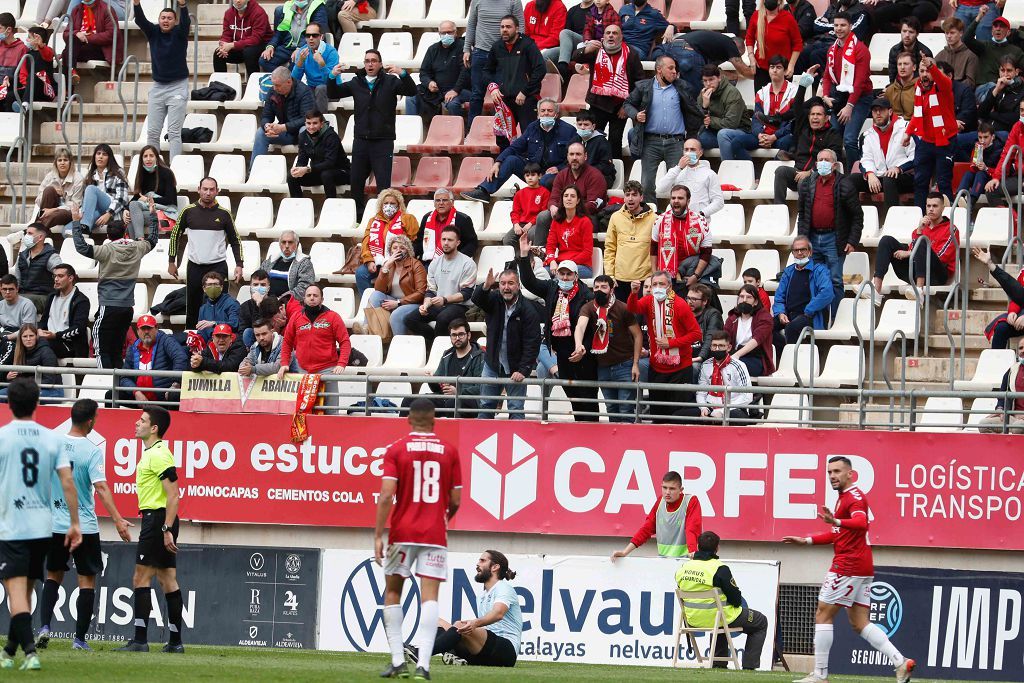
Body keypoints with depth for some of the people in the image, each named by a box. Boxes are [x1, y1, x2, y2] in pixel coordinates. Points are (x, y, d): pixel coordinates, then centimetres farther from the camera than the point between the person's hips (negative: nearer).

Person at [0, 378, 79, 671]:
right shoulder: (52, 439, 3)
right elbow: (68, 483, -1)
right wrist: (74, 523, 5)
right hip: (43, 526, 4)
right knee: (26, 592, 15)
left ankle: (30, 651, -24)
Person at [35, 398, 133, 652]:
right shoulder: (92, 451, -13)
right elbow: (101, 488, -21)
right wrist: (118, 520, -22)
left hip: (55, 525, 4)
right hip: (85, 524, -4)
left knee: (53, 576, 18)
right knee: (87, 581, 5)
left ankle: (44, 626, 1)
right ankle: (79, 638, 3)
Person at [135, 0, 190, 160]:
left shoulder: (179, 33, -2)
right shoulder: (153, 32, 6)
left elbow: (185, 21, -22)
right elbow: (140, 20, -9)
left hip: (177, 86, -4)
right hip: (157, 87, 4)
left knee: (174, 132, -8)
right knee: (152, 132, 4)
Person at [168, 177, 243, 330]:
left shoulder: (223, 214, 0)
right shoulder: (189, 211, 2)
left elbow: (235, 241, 7)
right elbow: (175, 235, 11)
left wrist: (239, 265, -3)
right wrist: (171, 262, 8)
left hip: (218, 266, -1)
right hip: (195, 266, 1)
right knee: (192, 306, 6)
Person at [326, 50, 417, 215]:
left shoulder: (390, 81, 2)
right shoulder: (357, 83, 11)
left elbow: (411, 91, -9)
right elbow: (333, 94, 14)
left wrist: (403, 74, -27)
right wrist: (333, 78, -6)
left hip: (383, 141, -4)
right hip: (360, 140, 4)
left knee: (384, 183, -8)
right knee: (356, 183, 7)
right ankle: (358, 216, 17)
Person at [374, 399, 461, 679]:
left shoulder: (396, 450, -1)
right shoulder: (449, 451, 5)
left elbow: (386, 496, -10)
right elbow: (455, 501, 8)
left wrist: (378, 536, -9)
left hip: (402, 532, -1)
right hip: (435, 535, 1)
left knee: (392, 592, 13)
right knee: (429, 597, -4)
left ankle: (398, 661, 7)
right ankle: (423, 664, -17)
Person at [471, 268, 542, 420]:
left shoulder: (528, 311, -14)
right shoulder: (494, 300, -1)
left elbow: (532, 344, -15)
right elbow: (477, 299, -21)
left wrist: (523, 370, -21)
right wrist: (486, 287, -42)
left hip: (515, 369, -4)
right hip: (492, 365, 4)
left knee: (516, 410, -5)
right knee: (486, 407, 9)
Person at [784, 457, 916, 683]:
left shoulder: (854, 496, -11)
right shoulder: (844, 497, 21)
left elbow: (861, 522, -32)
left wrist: (836, 522, -50)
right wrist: (806, 540, 29)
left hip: (848, 565, -10)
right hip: (862, 566, 10)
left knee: (823, 615, -4)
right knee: (860, 623, 8)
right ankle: (900, 662, -3)